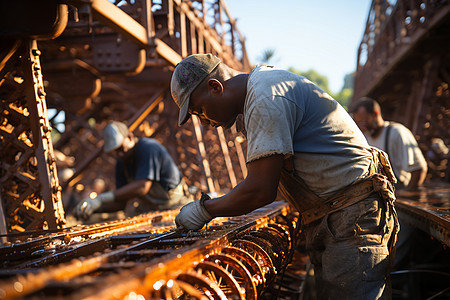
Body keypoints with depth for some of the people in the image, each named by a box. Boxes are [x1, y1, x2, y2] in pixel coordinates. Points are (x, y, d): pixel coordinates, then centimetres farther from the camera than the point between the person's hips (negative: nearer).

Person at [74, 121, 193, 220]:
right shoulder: (122, 163, 1)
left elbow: (142, 187, -35)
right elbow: (121, 203, 2)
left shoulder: (148, 148, -23)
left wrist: (101, 198, -37)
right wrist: (98, 207, -18)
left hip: (174, 206, -7)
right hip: (147, 209, 7)